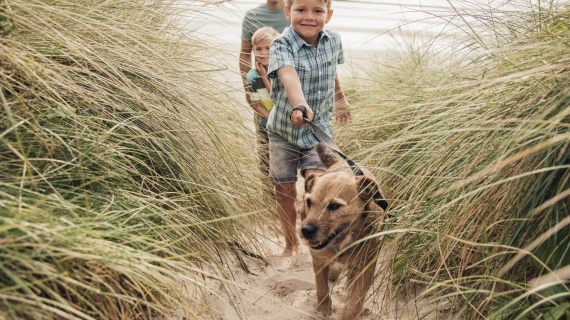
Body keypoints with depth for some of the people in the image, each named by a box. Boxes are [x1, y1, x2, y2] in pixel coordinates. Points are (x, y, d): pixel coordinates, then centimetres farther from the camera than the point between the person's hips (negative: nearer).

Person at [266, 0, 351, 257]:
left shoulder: (333, 41, -6)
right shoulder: (282, 44, -21)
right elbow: (289, 76, -42)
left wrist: (340, 99, 31)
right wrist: (299, 105, -60)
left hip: (320, 128, 2)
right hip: (283, 129, -1)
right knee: (285, 190, 8)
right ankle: (291, 244, 29)